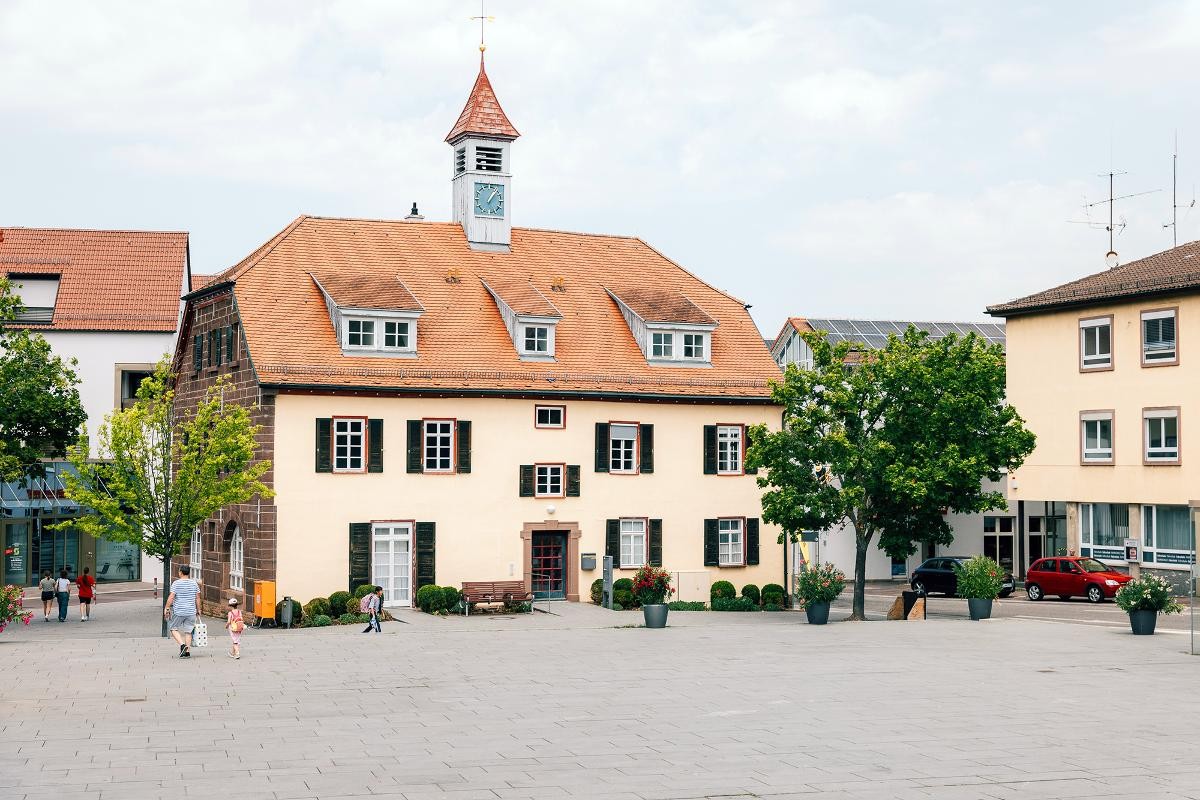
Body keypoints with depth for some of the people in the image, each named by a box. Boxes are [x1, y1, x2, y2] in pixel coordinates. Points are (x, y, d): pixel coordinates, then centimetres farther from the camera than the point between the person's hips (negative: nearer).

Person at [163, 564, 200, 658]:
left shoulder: (176, 583, -9)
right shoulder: (194, 583, 3)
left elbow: (171, 597, -13)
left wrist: (166, 608, -4)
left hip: (178, 611, -4)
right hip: (191, 611, 4)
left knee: (174, 629, 10)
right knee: (188, 631, 8)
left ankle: (182, 644, -10)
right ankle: (187, 651, 5)